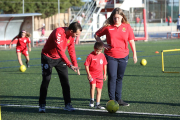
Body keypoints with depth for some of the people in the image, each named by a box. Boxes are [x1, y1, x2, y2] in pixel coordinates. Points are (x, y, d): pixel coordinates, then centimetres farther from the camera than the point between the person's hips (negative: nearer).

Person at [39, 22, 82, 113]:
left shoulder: (71, 36, -6)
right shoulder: (58, 33, -31)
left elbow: (71, 51, 2)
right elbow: (60, 50, -36)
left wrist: (75, 66, -7)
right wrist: (70, 65, -41)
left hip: (59, 58, 6)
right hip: (48, 57, -6)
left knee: (65, 80, -1)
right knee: (46, 80, -7)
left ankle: (67, 104, 3)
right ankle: (42, 105, 3)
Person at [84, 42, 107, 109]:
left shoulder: (102, 56, 6)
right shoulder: (90, 56, -9)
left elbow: (104, 65, 18)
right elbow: (86, 65, -7)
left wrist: (105, 74, 17)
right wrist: (88, 74, -13)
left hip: (100, 76, 5)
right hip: (92, 75, -5)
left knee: (99, 90, 5)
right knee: (93, 85, -27)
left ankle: (97, 104, 12)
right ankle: (92, 100, -10)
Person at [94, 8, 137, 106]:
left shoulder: (127, 27, 2)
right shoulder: (108, 27, -2)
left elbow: (131, 41, 9)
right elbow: (96, 35, 10)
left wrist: (134, 54, 9)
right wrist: (102, 44, -3)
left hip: (123, 56, 2)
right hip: (111, 56, -2)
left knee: (120, 78, 10)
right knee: (112, 77, -8)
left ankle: (118, 99, 19)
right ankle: (112, 100, -4)